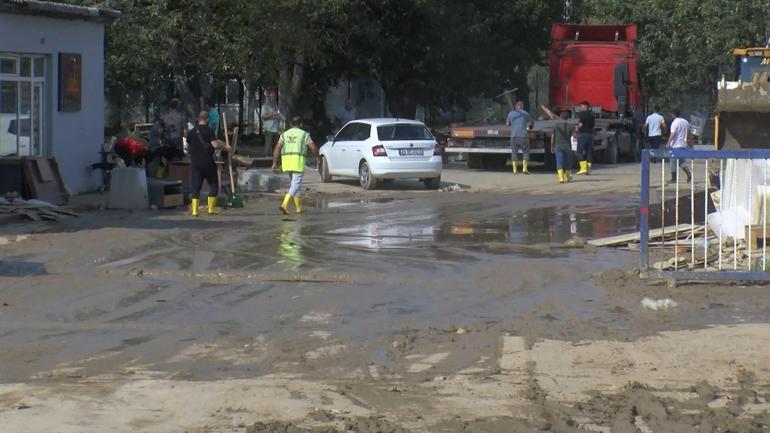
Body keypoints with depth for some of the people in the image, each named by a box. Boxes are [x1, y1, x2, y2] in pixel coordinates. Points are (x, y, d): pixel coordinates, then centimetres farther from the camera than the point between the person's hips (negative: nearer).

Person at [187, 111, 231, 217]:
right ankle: (211, 208, 7)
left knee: (195, 186, 3)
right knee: (213, 184, 10)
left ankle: (195, 209, -8)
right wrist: (225, 147, -2)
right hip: (207, 163, -4)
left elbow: (188, 147, 18)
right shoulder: (208, 131, -8)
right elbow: (215, 145, -18)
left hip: (195, 163, 4)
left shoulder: (191, 132, 8)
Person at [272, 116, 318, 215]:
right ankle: (284, 204, -26)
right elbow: (313, 147, -2)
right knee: (296, 185, -7)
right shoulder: (304, 134, 1)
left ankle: (299, 208, 22)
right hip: (298, 162, -5)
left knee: (295, 184, 19)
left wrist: (274, 163, 5)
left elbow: (277, 149, 4)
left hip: (286, 161, 5)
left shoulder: (284, 134, 12)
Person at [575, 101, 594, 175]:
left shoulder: (581, 114, -7)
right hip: (590, 134, 7)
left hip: (583, 134, -7)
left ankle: (583, 168, -15)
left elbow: (580, 124, -14)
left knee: (580, 151, -4)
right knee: (589, 152, 8)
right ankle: (588, 169, 5)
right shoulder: (591, 115, 16)